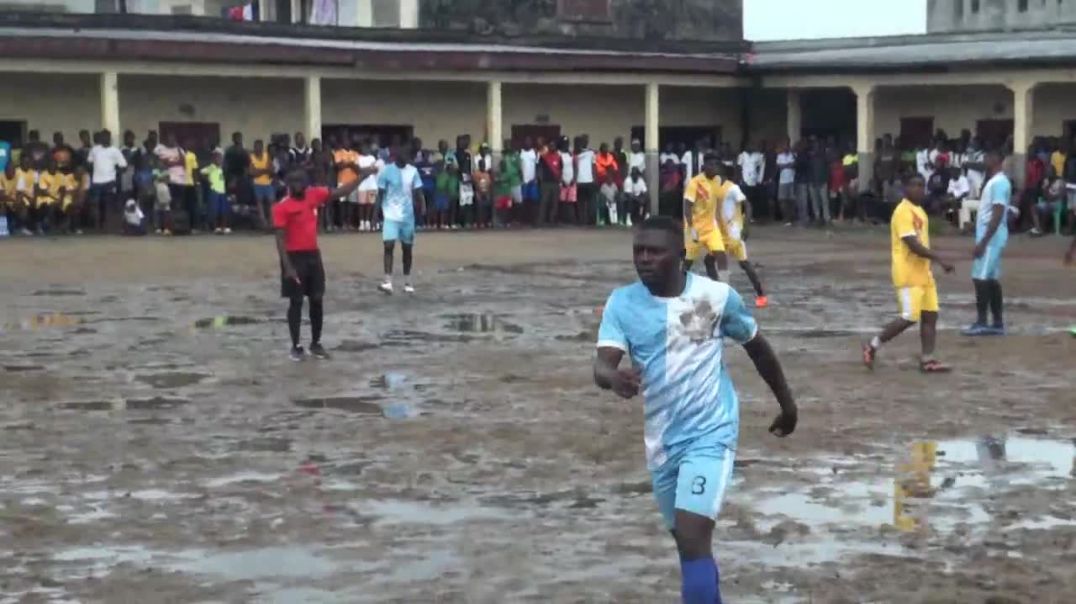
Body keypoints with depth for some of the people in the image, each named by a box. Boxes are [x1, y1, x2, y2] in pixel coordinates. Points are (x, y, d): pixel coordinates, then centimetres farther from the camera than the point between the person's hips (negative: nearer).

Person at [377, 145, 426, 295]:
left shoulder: (413, 171, 3)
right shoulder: (386, 171, -6)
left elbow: (417, 192, 4)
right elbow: (381, 193, -2)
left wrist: (422, 207, -10)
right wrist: (378, 211, -5)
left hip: (408, 215, 3)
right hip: (391, 215, -3)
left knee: (407, 248, 10)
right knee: (389, 245, -16)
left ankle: (407, 282, 21)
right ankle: (388, 282, -19)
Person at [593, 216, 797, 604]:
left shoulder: (716, 295, -9)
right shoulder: (622, 303, -6)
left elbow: (756, 346, 7)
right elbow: (602, 365, -20)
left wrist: (786, 402, 17)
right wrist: (614, 378, -44)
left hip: (711, 433, -4)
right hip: (662, 440, 4)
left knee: (693, 536, -19)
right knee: (686, 538, 19)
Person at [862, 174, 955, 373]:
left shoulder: (920, 211, 15)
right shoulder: (903, 212, -16)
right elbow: (913, 245, -23)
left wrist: (933, 263, 21)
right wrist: (940, 259, -24)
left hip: (923, 273, 9)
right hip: (908, 275, -9)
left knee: (930, 315, 5)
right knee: (909, 317, -9)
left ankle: (927, 360, 6)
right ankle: (872, 346, 4)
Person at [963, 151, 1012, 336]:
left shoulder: (999, 183, -16)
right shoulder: (994, 181, 16)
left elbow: (997, 216, -22)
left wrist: (983, 241, -24)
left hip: (991, 238, -10)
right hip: (990, 237, 10)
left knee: (981, 278, -10)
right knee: (991, 279, 10)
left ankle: (981, 322, -7)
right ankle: (997, 323, 12)